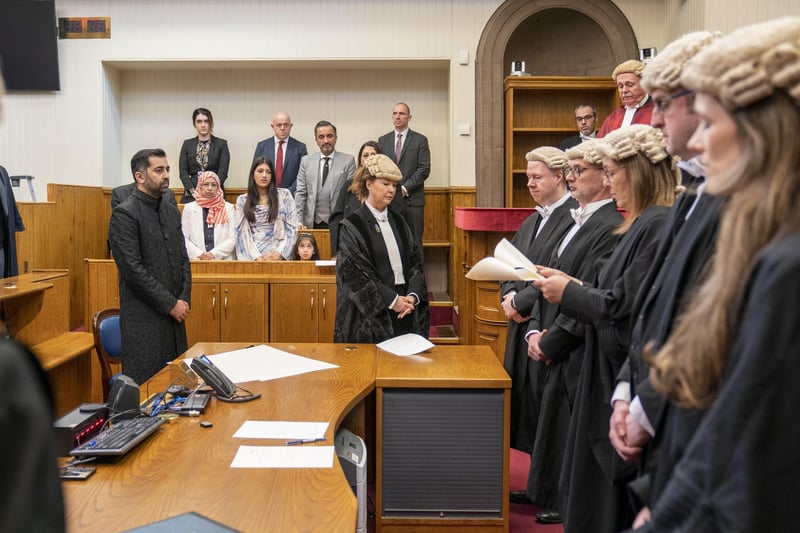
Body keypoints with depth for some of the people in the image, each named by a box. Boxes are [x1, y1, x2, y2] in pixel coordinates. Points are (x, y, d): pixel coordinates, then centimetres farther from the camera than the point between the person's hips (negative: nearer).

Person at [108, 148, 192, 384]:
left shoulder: (171, 212, 13)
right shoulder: (124, 214, -10)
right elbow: (133, 269, -16)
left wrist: (184, 299, 0)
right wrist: (170, 304, -13)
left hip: (174, 313, 7)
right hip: (144, 318, -7)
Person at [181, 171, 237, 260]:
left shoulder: (228, 208, 11)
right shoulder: (189, 208, 12)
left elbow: (232, 239, 4)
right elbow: (184, 239, 5)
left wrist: (214, 254, -7)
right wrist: (199, 254, -8)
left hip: (223, 259, 0)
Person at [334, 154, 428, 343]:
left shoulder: (399, 222, 11)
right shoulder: (352, 227, -5)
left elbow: (415, 261, 9)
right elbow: (353, 273, -11)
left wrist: (413, 295, -9)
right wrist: (391, 300, -15)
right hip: (370, 314, -5)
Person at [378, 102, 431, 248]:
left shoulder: (420, 140, 5)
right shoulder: (383, 140, 14)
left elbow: (424, 169, -3)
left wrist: (405, 188, -10)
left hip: (412, 199, -2)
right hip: (388, 199, 2)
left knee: (414, 243, -1)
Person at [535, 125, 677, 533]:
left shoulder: (659, 226, -21)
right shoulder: (645, 223, 10)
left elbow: (623, 307, -23)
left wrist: (568, 292, -10)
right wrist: (573, 284, 4)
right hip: (615, 375, 10)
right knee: (601, 484, 21)